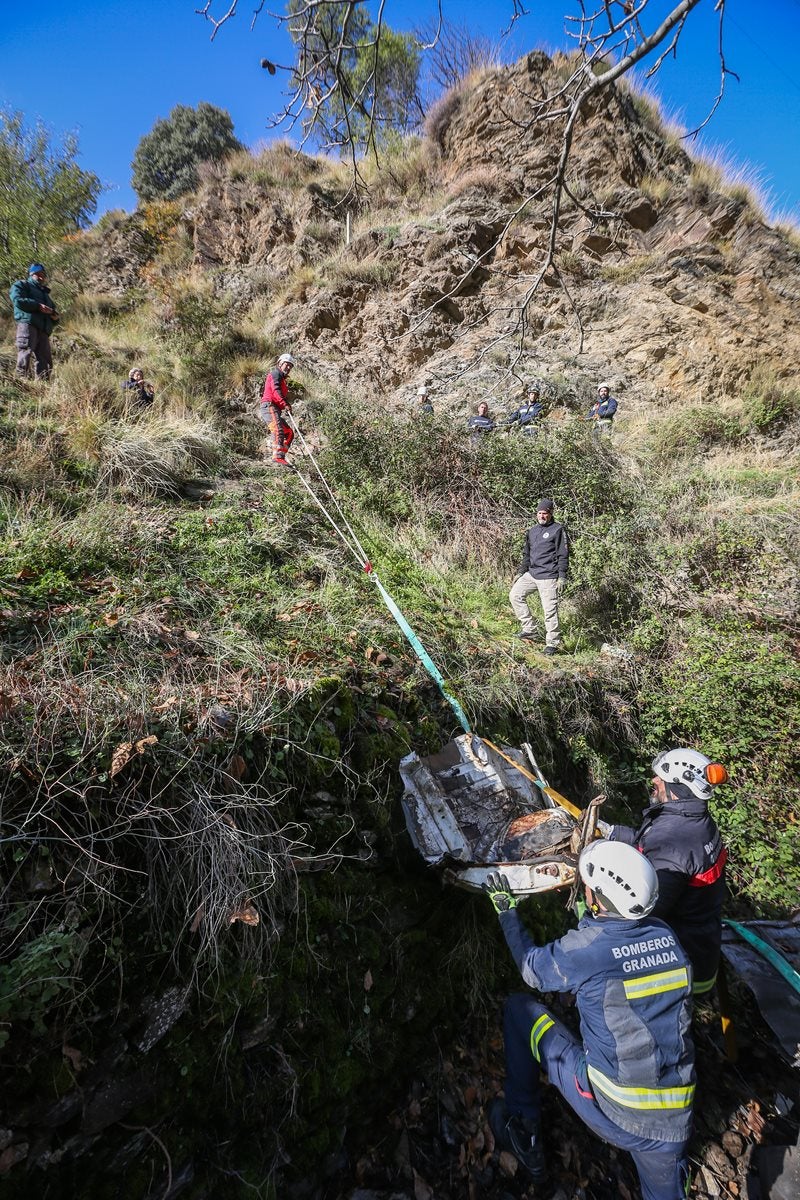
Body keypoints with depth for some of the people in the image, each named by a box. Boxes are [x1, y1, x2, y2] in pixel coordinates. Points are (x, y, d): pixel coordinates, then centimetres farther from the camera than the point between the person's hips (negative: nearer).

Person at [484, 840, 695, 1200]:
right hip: (675, 1124, 5)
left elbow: (533, 969, 1)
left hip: (609, 1113, -4)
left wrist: (506, 910, 12)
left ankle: (523, 1132, 23)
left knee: (518, 1007, 8)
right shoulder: (665, 935, -7)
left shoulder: (586, 948, -20)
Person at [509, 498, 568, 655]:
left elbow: (563, 555, -7)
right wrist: (521, 573, 19)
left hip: (548, 577, -7)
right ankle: (528, 629, 8)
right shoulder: (532, 532, 16)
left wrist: (562, 577, -13)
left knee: (550, 610, -6)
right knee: (515, 595, 1)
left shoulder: (558, 530, -4)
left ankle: (552, 643, 5)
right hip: (531, 574, 7)